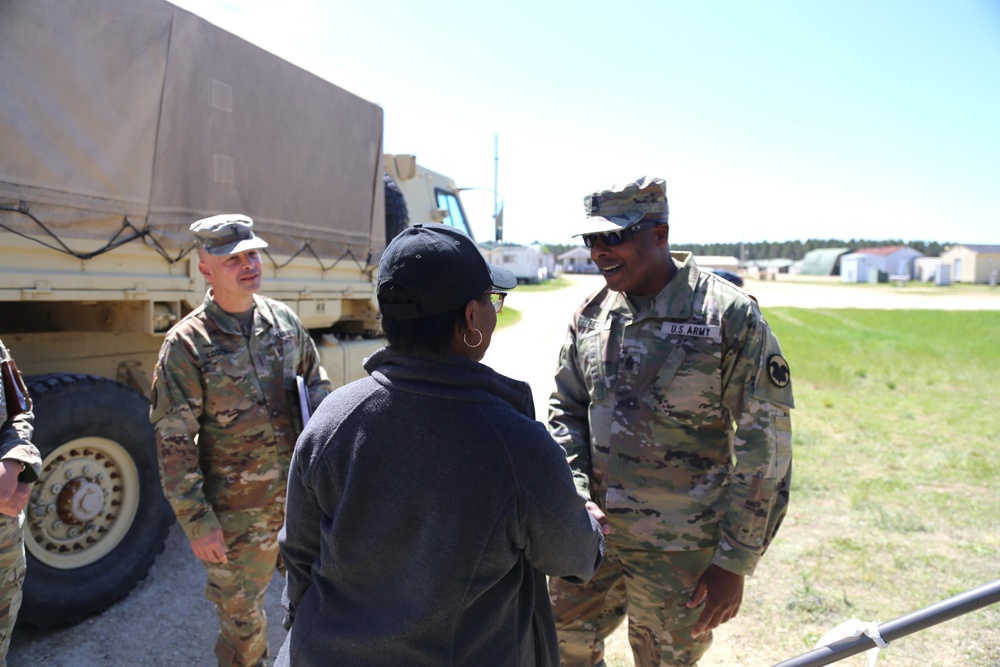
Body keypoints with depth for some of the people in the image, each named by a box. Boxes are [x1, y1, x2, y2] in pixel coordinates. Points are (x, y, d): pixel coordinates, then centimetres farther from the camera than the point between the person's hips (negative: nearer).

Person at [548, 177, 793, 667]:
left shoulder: (730, 316, -14)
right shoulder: (590, 314, 1)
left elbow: (765, 449, -11)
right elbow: (566, 410, 9)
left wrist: (734, 562, -10)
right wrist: (573, 493, -7)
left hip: (680, 552, -4)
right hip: (592, 536, 5)